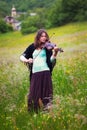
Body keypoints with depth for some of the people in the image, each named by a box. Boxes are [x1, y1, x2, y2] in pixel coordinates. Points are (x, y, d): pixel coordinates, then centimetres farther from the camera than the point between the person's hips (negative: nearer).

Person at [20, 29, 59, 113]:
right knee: (33, 94, -1)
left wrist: (55, 52, -25)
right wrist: (27, 60, -11)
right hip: (34, 74, 2)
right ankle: (35, 112, 12)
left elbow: (51, 60, -8)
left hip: (45, 72, -2)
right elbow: (22, 57, 10)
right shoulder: (32, 47, 12)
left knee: (45, 93, -5)